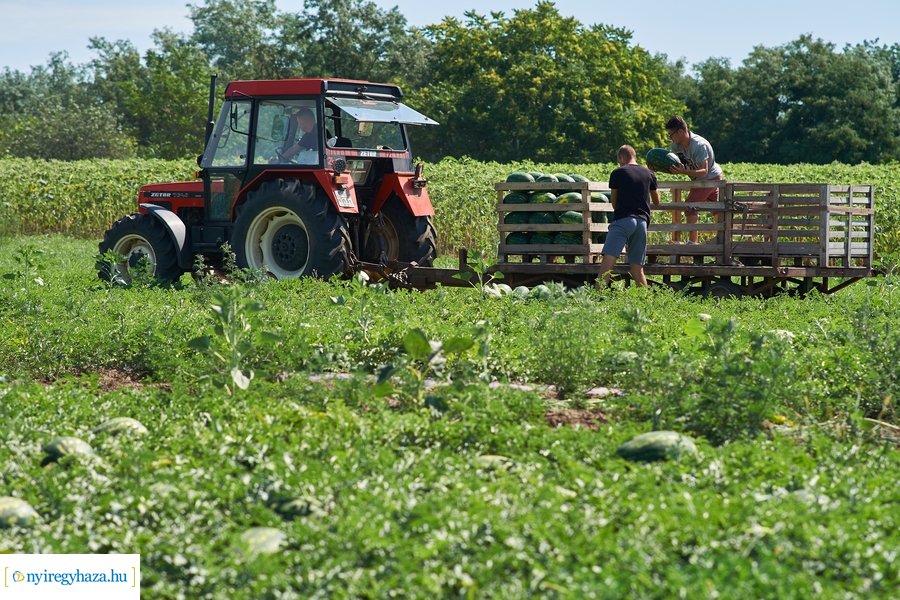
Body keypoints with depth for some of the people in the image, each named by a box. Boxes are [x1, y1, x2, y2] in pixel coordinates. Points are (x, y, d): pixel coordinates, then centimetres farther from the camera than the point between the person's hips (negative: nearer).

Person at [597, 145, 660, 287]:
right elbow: (656, 201, 30)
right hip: (643, 221, 5)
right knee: (637, 268, 10)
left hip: (623, 218, -5)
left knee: (608, 260, -16)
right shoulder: (648, 174, 16)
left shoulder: (617, 173, 5)